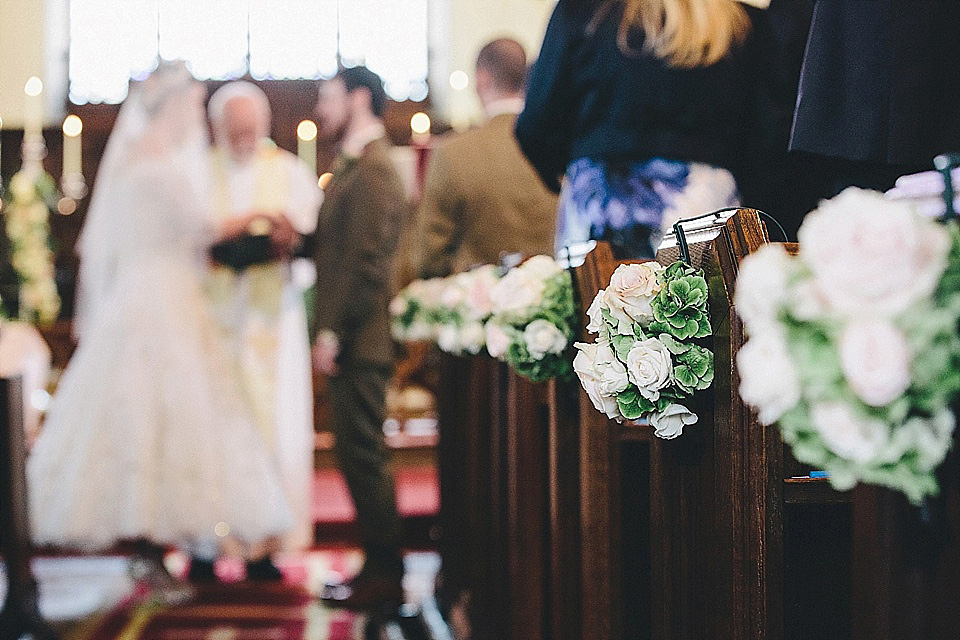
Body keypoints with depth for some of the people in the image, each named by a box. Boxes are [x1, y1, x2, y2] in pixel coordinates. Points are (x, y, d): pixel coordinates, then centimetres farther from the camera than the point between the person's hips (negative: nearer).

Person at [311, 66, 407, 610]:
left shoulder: (373, 169, -13)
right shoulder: (355, 166, 19)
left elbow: (366, 260, -19)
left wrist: (334, 332, -19)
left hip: (360, 339, -10)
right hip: (350, 340, 10)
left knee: (362, 454, -6)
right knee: (360, 455, 12)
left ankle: (385, 575, 1)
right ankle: (381, 565, 19)